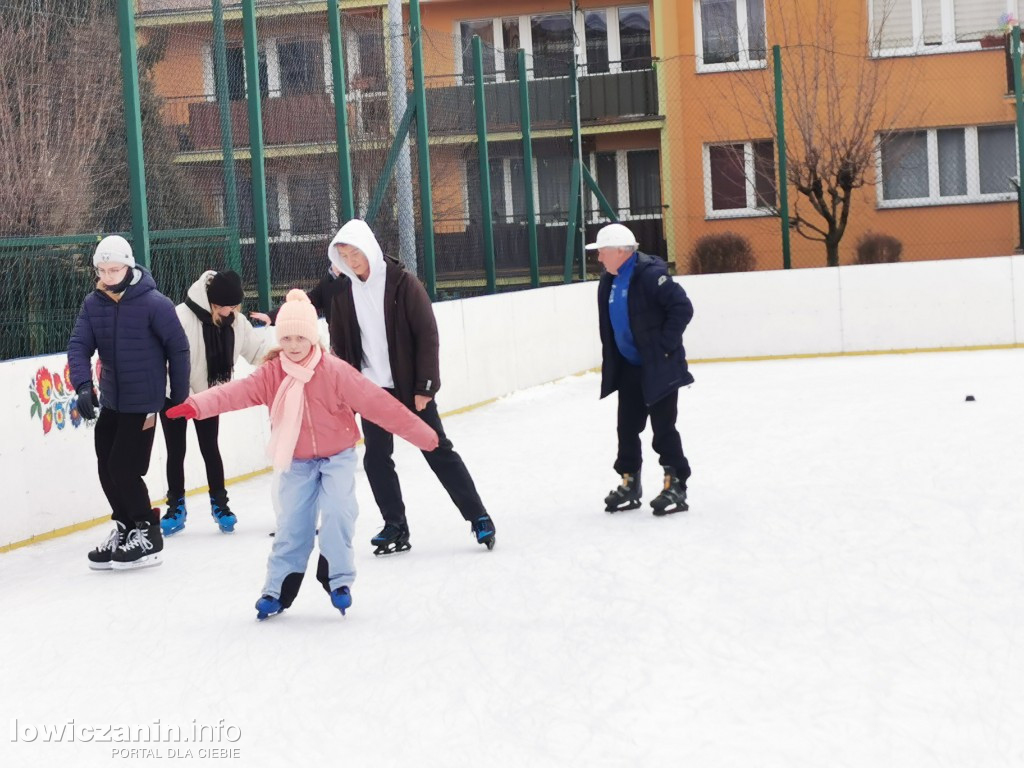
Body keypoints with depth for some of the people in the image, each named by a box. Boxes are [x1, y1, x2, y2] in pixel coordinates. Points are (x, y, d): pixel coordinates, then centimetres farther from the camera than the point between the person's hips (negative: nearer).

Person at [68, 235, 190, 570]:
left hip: (142, 401, -6)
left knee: (123, 468, -8)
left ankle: (147, 535, 7)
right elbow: (79, 346, -7)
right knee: (106, 467, 12)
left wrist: (180, 396, -5)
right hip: (111, 400, 6)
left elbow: (178, 349, -10)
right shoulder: (93, 304, -1)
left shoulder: (153, 303, -16)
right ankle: (125, 528, 29)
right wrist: (83, 385, -24)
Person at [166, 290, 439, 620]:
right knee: (291, 524, 1)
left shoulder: (335, 371, -18)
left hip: (337, 456, -2)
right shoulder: (271, 373, -10)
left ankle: (338, 579, -1)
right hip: (296, 461, 2)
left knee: (337, 512, -18)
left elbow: (377, 403, -19)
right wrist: (196, 406, -42)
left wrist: (419, 433, -17)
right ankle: (278, 589, 13)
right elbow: (238, 392, -24)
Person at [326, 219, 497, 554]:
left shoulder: (402, 282, -12)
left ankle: (478, 517, 7)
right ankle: (395, 526, 16)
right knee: (375, 458, 4)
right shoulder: (342, 290, 1)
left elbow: (427, 334, -12)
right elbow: (340, 343, 9)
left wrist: (425, 386, -14)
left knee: (438, 451, -1)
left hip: (410, 385, -4)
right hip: (372, 388, 4)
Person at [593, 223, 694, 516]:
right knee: (627, 427, 11)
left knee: (663, 427, -4)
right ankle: (629, 484, 22)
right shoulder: (609, 282, 7)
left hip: (659, 367, -8)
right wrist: (611, 363, 14)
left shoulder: (651, 274, -20)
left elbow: (682, 308, -22)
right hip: (629, 368, 8)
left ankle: (676, 486, 6)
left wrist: (666, 345, -19)